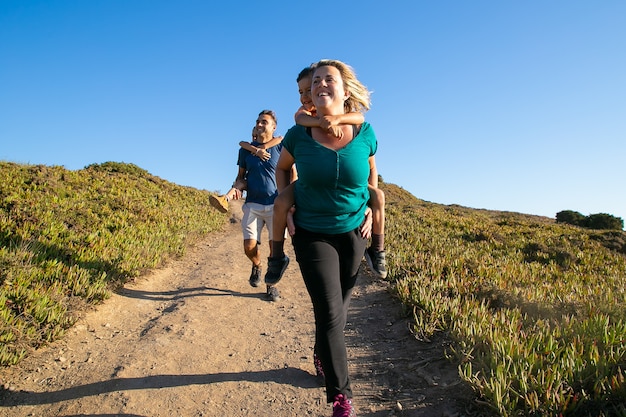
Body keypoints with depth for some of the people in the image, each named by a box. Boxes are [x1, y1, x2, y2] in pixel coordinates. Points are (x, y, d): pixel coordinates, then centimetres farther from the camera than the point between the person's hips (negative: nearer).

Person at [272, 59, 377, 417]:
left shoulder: (364, 132, -11)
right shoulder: (298, 135, -14)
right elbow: (282, 168, 7)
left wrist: (370, 210, 2)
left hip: (353, 232, 2)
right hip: (312, 235, -2)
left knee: (341, 304, 18)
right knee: (329, 312, -6)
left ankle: (328, 354, 47)